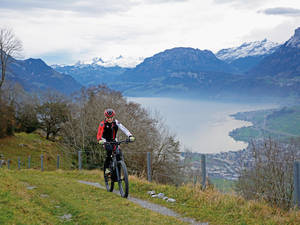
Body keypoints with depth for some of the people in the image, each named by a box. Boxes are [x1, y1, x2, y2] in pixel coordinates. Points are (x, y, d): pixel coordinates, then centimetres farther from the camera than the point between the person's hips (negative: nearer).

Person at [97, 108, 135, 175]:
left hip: (113, 141, 3)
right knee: (109, 150, -34)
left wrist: (130, 136, -36)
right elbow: (99, 134, -28)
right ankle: (106, 168, -22)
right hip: (106, 141, -3)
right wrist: (100, 140, -50)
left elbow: (123, 129, -21)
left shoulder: (116, 122, -9)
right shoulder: (103, 124, -17)